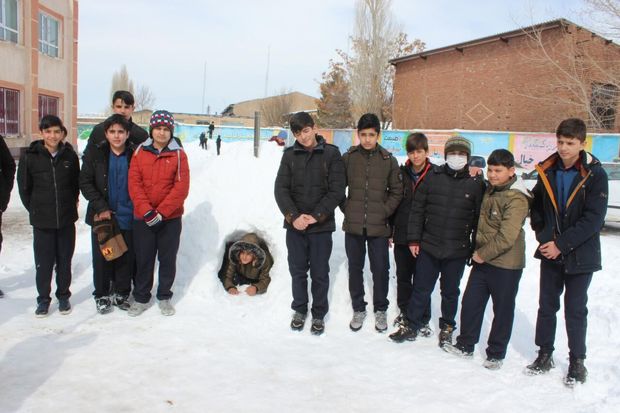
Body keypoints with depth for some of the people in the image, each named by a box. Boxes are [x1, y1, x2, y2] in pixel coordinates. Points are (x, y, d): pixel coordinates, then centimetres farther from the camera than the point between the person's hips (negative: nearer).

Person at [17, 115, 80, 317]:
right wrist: (34, 209, 4)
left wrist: (70, 205, 9)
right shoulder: (29, 156, -6)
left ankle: (63, 296, 25)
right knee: (43, 262, 5)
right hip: (41, 221, -1)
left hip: (67, 219, 1)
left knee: (64, 260, 11)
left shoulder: (70, 155, -2)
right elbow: (24, 187, 2)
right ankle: (43, 298, 21)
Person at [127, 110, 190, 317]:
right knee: (143, 259, 9)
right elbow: (134, 184, -4)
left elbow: (181, 187, -9)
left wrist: (161, 212, -16)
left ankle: (164, 297, 25)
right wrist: (147, 211, -16)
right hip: (143, 218, 1)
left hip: (171, 218, -1)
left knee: (168, 259, 9)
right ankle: (141, 298, 24)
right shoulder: (140, 151, 2)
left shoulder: (178, 154, -2)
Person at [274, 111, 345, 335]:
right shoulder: (290, 155, 3)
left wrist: (316, 216, -14)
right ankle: (300, 310, 30)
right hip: (294, 224, 2)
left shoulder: (331, 153, -3)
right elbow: (280, 189, -2)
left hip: (321, 225, -2)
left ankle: (319, 314, 23)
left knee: (320, 273, 7)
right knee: (298, 270, 12)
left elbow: (337, 190, -8)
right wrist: (293, 216, -14)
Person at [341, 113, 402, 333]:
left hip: (379, 226, -1)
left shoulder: (389, 160, -1)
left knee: (381, 269, 7)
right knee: (355, 268, 11)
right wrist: (346, 208, 1)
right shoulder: (348, 158, -1)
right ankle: (358, 308, 29)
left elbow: (397, 192, 5)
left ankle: (380, 309, 27)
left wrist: (384, 211, -4)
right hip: (353, 225, 1)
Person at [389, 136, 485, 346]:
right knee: (421, 288, 10)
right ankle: (411, 325, 24)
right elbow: (417, 209, 2)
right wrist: (414, 239, -1)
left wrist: (476, 249, 2)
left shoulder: (476, 183, -2)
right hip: (428, 246, 1)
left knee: (450, 291, 15)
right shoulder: (433, 176, 0)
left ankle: (447, 327, 33)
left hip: (457, 250, 0)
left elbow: (479, 218, 2)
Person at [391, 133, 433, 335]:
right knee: (403, 276, 15)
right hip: (401, 235, 3)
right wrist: (389, 231, 6)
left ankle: (423, 319, 19)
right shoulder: (401, 173, 2)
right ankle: (404, 311, 33)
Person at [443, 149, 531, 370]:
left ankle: (496, 353, 22)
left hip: (506, 264, -8)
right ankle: (465, 345, 27)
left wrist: (483, 254, -14)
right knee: (470, 302, 13)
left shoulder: (516, 199, -19)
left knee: (502, 310, 8)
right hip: (482, 259, 8)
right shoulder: (491, 189, 7)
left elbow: (506, 237, -22)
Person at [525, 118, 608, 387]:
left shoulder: (595, 175, -11)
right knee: (546, 306, 12)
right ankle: (545, 355, 26)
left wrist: (561, 243, -17)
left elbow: (593, 219, -15)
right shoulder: (547, 171, 1)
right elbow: (536, 208, 8)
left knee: (575, 310, 6)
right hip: (550, 253, 4)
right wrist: (544, 238, -5)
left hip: (580, 256, -3)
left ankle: (577, 361, 23)